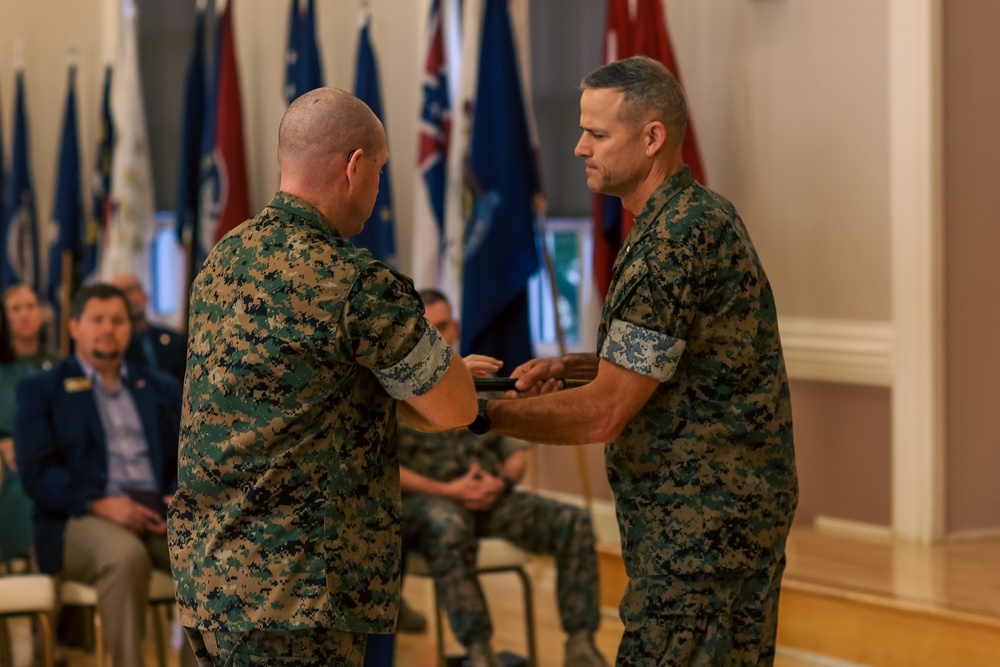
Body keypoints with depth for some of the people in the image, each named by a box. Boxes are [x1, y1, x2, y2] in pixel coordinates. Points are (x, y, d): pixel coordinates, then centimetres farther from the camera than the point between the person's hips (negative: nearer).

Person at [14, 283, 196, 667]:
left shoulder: (163, 390, 24)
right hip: (79, 520, -3)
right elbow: (36, 472, 0)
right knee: (125, 555, -39)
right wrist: (101, 504, -17)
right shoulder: (40, 391, 12)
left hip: (158, 516, 3)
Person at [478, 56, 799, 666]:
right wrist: (575, 366, 11)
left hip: (703, 518, -11)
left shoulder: (675, 241, -20)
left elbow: (604, 414, -21)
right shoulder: (704, 215, 14)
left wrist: (481, 413, -14)